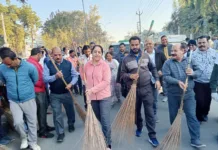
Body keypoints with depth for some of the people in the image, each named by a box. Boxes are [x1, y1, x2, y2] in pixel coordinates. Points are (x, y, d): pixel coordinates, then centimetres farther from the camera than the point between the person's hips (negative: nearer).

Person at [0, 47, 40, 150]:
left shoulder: (29, 67, -16)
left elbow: (35, 80, 4)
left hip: (29, 99, -1)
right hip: (14, 101, 1)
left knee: (32, 122, 9)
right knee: (18, 122, -8)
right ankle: (24, 138, 24)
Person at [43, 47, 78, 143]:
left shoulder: (68, 63, -3)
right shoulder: (48, 65, -7)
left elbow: (75, 75, 0)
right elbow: (45, 78, -15)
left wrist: (71, 84, -18)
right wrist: (55, 76, -32)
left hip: (67, 92, 2)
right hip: (54, 94, -1)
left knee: (70, 110, 19)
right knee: (57, 114, 2)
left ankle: (71, 124, 45)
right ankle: (60, 133, 16)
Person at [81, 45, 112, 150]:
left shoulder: (105, 65, -9)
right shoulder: (87, 65, 2)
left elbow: (106, 81, -16)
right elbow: (84, 78, 13)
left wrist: (93, 89, -20)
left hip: (104, 96, -4)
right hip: (92, 97, 4)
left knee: (105, 121, -5)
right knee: (96, 120, 18)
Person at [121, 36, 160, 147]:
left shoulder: (145, 56, 3)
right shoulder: (126, 59, -3)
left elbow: (153, 68, 11)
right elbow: (122, 74, -1)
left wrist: (157, 79, 0)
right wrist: (130, 76, -21)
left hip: (146, 88, 0)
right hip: (133, 89, 0)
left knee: (149, 112, -1)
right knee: (136, 111, 16)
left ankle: (152, 136, 7)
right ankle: (139, 127, 41)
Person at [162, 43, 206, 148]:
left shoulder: (190, 61, 2)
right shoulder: (168, 63, -5)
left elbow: (199, 72, 3)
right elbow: (166, 77, -15)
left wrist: (193, 73, -20)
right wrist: (178, 82, -28)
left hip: (188, 93, 0)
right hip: (173, 94, 0)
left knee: (192, 115, -2)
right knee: (173, 115, 15)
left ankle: (195, 140, 5)